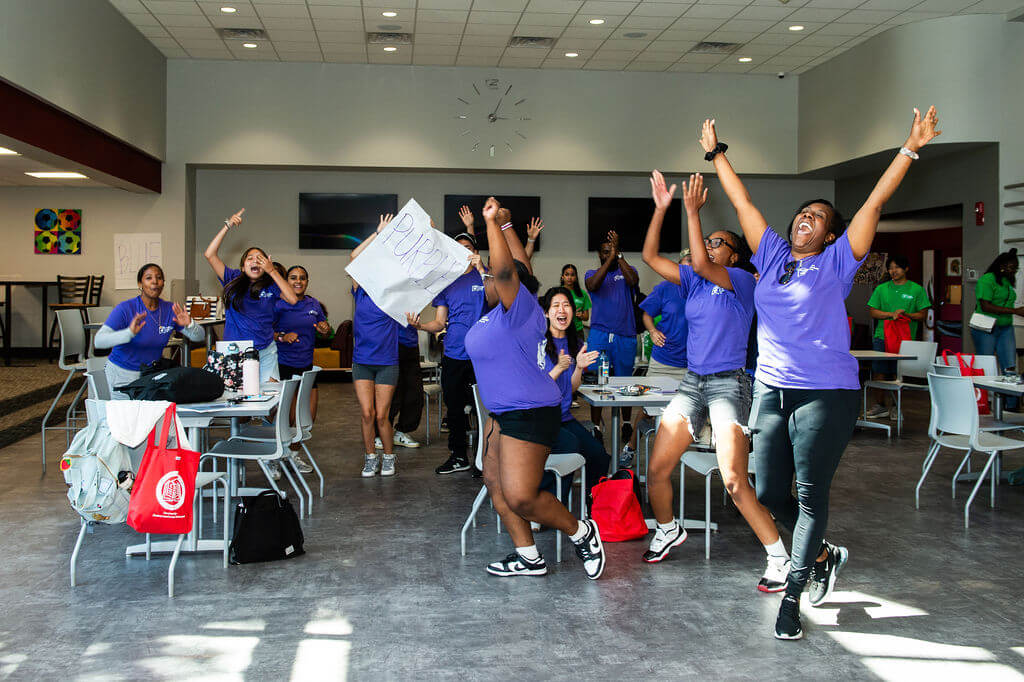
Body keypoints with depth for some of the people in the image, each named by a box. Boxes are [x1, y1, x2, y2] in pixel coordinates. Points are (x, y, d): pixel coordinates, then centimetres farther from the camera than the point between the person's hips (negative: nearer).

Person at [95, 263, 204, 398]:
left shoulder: (170, 309, -3)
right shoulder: (125, 309, -16)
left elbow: (198, 337, -1)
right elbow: (99, 341, -26)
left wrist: (189, 324, -24)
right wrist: (129, 333, -43)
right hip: (122, 373, -4)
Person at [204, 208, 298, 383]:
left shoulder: (270, 285, 4)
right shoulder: (234, 280, 5)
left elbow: (293, 299, -12)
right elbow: (209, 254, -2)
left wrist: (272, 271, -9)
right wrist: (227, 226, -5)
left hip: (265, 352, 0)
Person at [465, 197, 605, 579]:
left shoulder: (519, 308, -16)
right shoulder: (504, 312, 8)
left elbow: (505, 268, -31)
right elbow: (520, 265, 19)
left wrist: (491, 221, -25)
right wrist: (504, 226, 23)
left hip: (530, 415, -10)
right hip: (505, 413, 10)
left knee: (520, 498, -12)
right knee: (495, 483, 10)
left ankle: (580, 532, 10)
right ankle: (528, 557, 18)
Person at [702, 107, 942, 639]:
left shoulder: (837, 262, 2)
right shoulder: (772, 256, 12)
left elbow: (875, 203, -4)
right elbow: (741, 202, 17)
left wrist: (911, 148, -9)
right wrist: (716, 153, 22)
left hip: (825, 394, -5)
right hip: (771, 390, 5)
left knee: (811, 496, -1)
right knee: (769, 494, 9)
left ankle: (792, 596, 6)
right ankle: (825, 555, 32)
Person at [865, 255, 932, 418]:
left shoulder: (917, 290, 6)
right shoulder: (881, 289, 12)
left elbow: (922, 314, 4)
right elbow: (873, 312, 6)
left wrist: (906, 315, -13)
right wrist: (891, 314, -10)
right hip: (882, 337, 2)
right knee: (880, 373, 0)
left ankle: (896, 407, 8)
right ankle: (879, 406, 8)